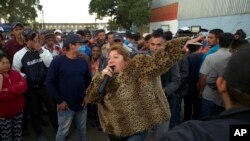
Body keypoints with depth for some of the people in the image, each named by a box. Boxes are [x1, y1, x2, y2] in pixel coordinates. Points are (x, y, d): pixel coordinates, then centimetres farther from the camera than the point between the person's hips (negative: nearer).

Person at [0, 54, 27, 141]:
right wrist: (16, 89, -19)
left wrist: (8, 90, -19)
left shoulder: (15, 73, 2)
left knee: (18, 134, 18)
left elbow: (24, 86, -11)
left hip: (18, 110, 4)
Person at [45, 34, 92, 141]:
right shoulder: (58, 62, -12)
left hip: (81, 104, 5)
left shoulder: (83, 62, 2)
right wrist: (59, 101, -14)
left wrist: (86, 95, 2)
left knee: (82, 129, 20)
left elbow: (88, 80, 13)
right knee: (63, 131, 8)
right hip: (65, 105, -4)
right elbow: (49, 82, -12)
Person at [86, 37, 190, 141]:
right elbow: (91, 98, -4)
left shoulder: (138, 67, -10)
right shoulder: (106, 77, 3)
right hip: (113, 130, 5)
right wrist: (100, 77, -17)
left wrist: (184, 43, -27)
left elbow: (162, 58, -18)